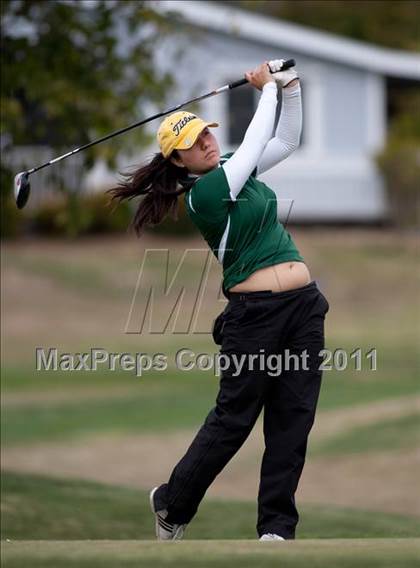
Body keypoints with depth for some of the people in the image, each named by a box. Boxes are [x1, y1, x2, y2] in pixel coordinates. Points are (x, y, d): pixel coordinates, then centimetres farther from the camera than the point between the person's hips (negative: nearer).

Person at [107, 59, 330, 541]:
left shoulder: (232, 169, 12)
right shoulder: (201, 194, -11)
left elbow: (286, 140, 18)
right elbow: (255, 143, -9)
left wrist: (290, 88, 3)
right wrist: (268, 88, 3)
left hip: (304, 306, 7)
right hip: (254, 314, -7)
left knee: (293, 420, 2)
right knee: (233, 418, 0)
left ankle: (277, 528, 5)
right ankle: (173, 503, 20)